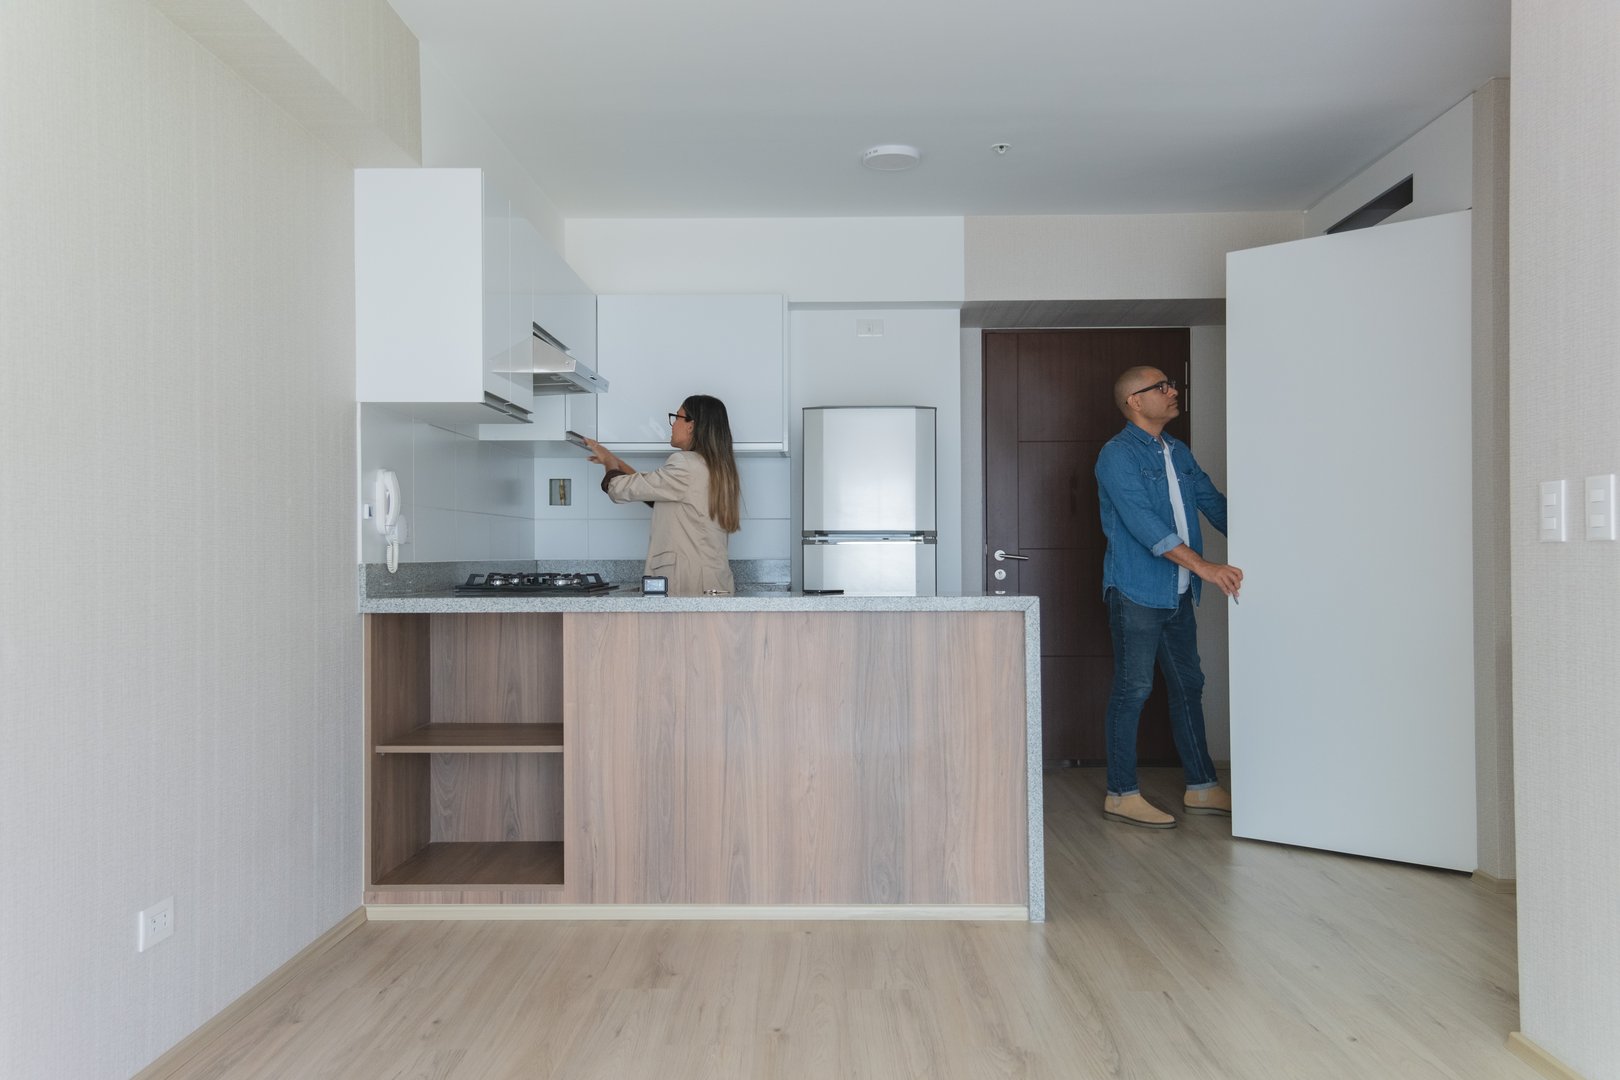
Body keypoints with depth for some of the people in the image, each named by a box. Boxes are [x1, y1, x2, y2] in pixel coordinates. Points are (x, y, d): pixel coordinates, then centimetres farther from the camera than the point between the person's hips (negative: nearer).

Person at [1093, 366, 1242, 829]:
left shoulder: (1179, 452, 15)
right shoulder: (1118, 455, -11)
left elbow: (1214, 503, 20)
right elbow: (1144, 524, -21)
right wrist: (1204, 566, -24)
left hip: (1178, 592, 8)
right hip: (1136, 591, -8)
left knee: (1188, 686, 13)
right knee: (1132, 689, -3)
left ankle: (1201, 787, 23)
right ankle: (1121, 794, 5)